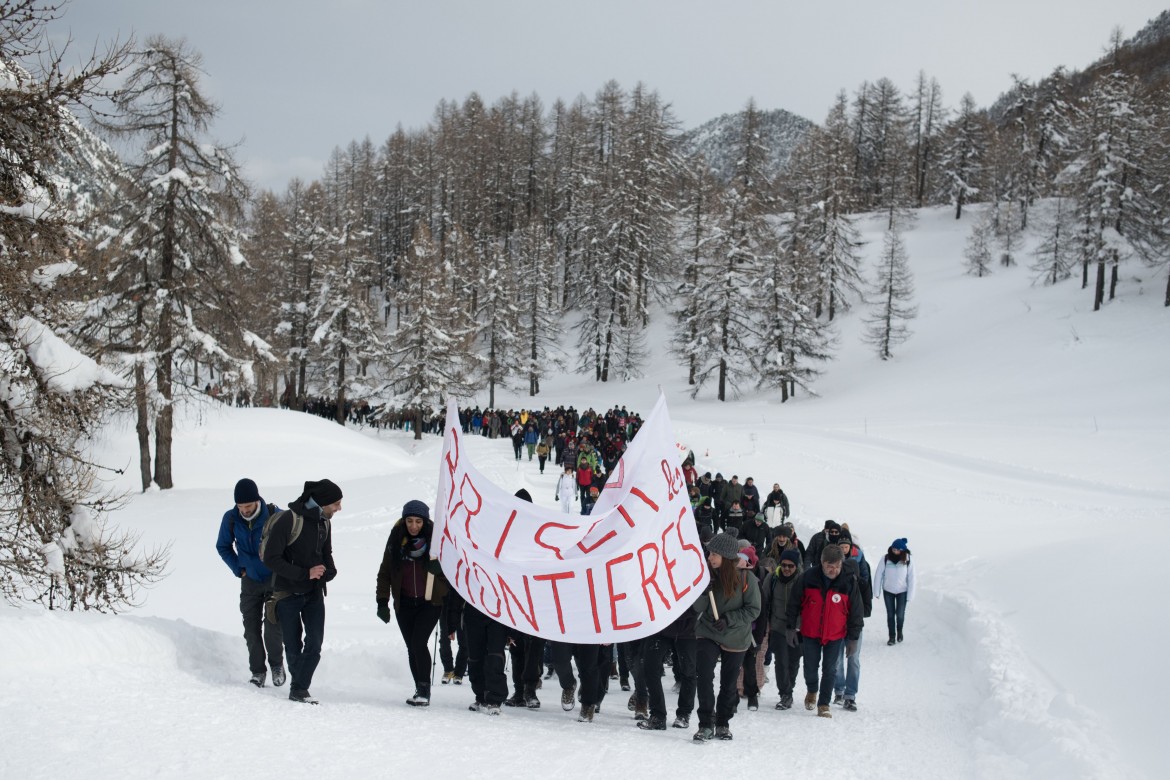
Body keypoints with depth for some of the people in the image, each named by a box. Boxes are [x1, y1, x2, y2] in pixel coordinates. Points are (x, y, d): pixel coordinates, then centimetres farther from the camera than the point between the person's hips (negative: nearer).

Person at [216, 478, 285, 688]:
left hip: (275, 579, -2)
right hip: (250, 581, 3)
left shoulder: (274, 515, -17)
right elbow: (223, 547, 9)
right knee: (251, 630, 1)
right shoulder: (230, 518, -10)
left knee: (273, 627, -10)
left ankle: (276, 664, 14)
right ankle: (257, 671, 13)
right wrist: (238, 568, 0)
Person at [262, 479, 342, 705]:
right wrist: (305, 574, -23)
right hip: (287, 593, -5)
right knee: (293, 646, 5)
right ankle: (299, 686, 22)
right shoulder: (288, 519, -18)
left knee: (314, 644, -8)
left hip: (314, 593, 5)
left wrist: (329, 571, -7)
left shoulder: (323, 522, 4)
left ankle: (299, 688, -2)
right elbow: (271, 559, -19)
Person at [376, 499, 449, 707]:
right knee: (412, 647, 6)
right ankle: (420, 690, 16)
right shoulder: (396, 539, 0)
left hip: (430, 602, -3)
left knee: (419, 642, -15)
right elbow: (385, 572, 6)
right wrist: (382, 601, 1)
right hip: (404, 603, 3)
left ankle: (425, 688, -5)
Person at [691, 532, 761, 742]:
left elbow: (753, 609, -11)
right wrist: (703, 591, -25)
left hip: (735, 639, -1)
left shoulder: (746, 579, -13)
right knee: (704, 677, -15)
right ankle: (706, 724, -6)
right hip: (707, 634, 1)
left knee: (729, 683, 11)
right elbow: (698, 608, -6)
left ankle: (723, 723, 29)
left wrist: (728, 620, -21)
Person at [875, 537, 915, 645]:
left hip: (902, 591, -1)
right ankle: (892, 636, 21)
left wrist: (910, 595, -9)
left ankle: (899, 632, 31)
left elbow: (911, 578, -8)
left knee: (900, 614, 2)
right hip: (888, 591, 1)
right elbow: (878, 575, -6)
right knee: (890, 615, 7)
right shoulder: (885, 559, -12)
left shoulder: (907, 561, -13)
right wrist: (876, 591, -6)